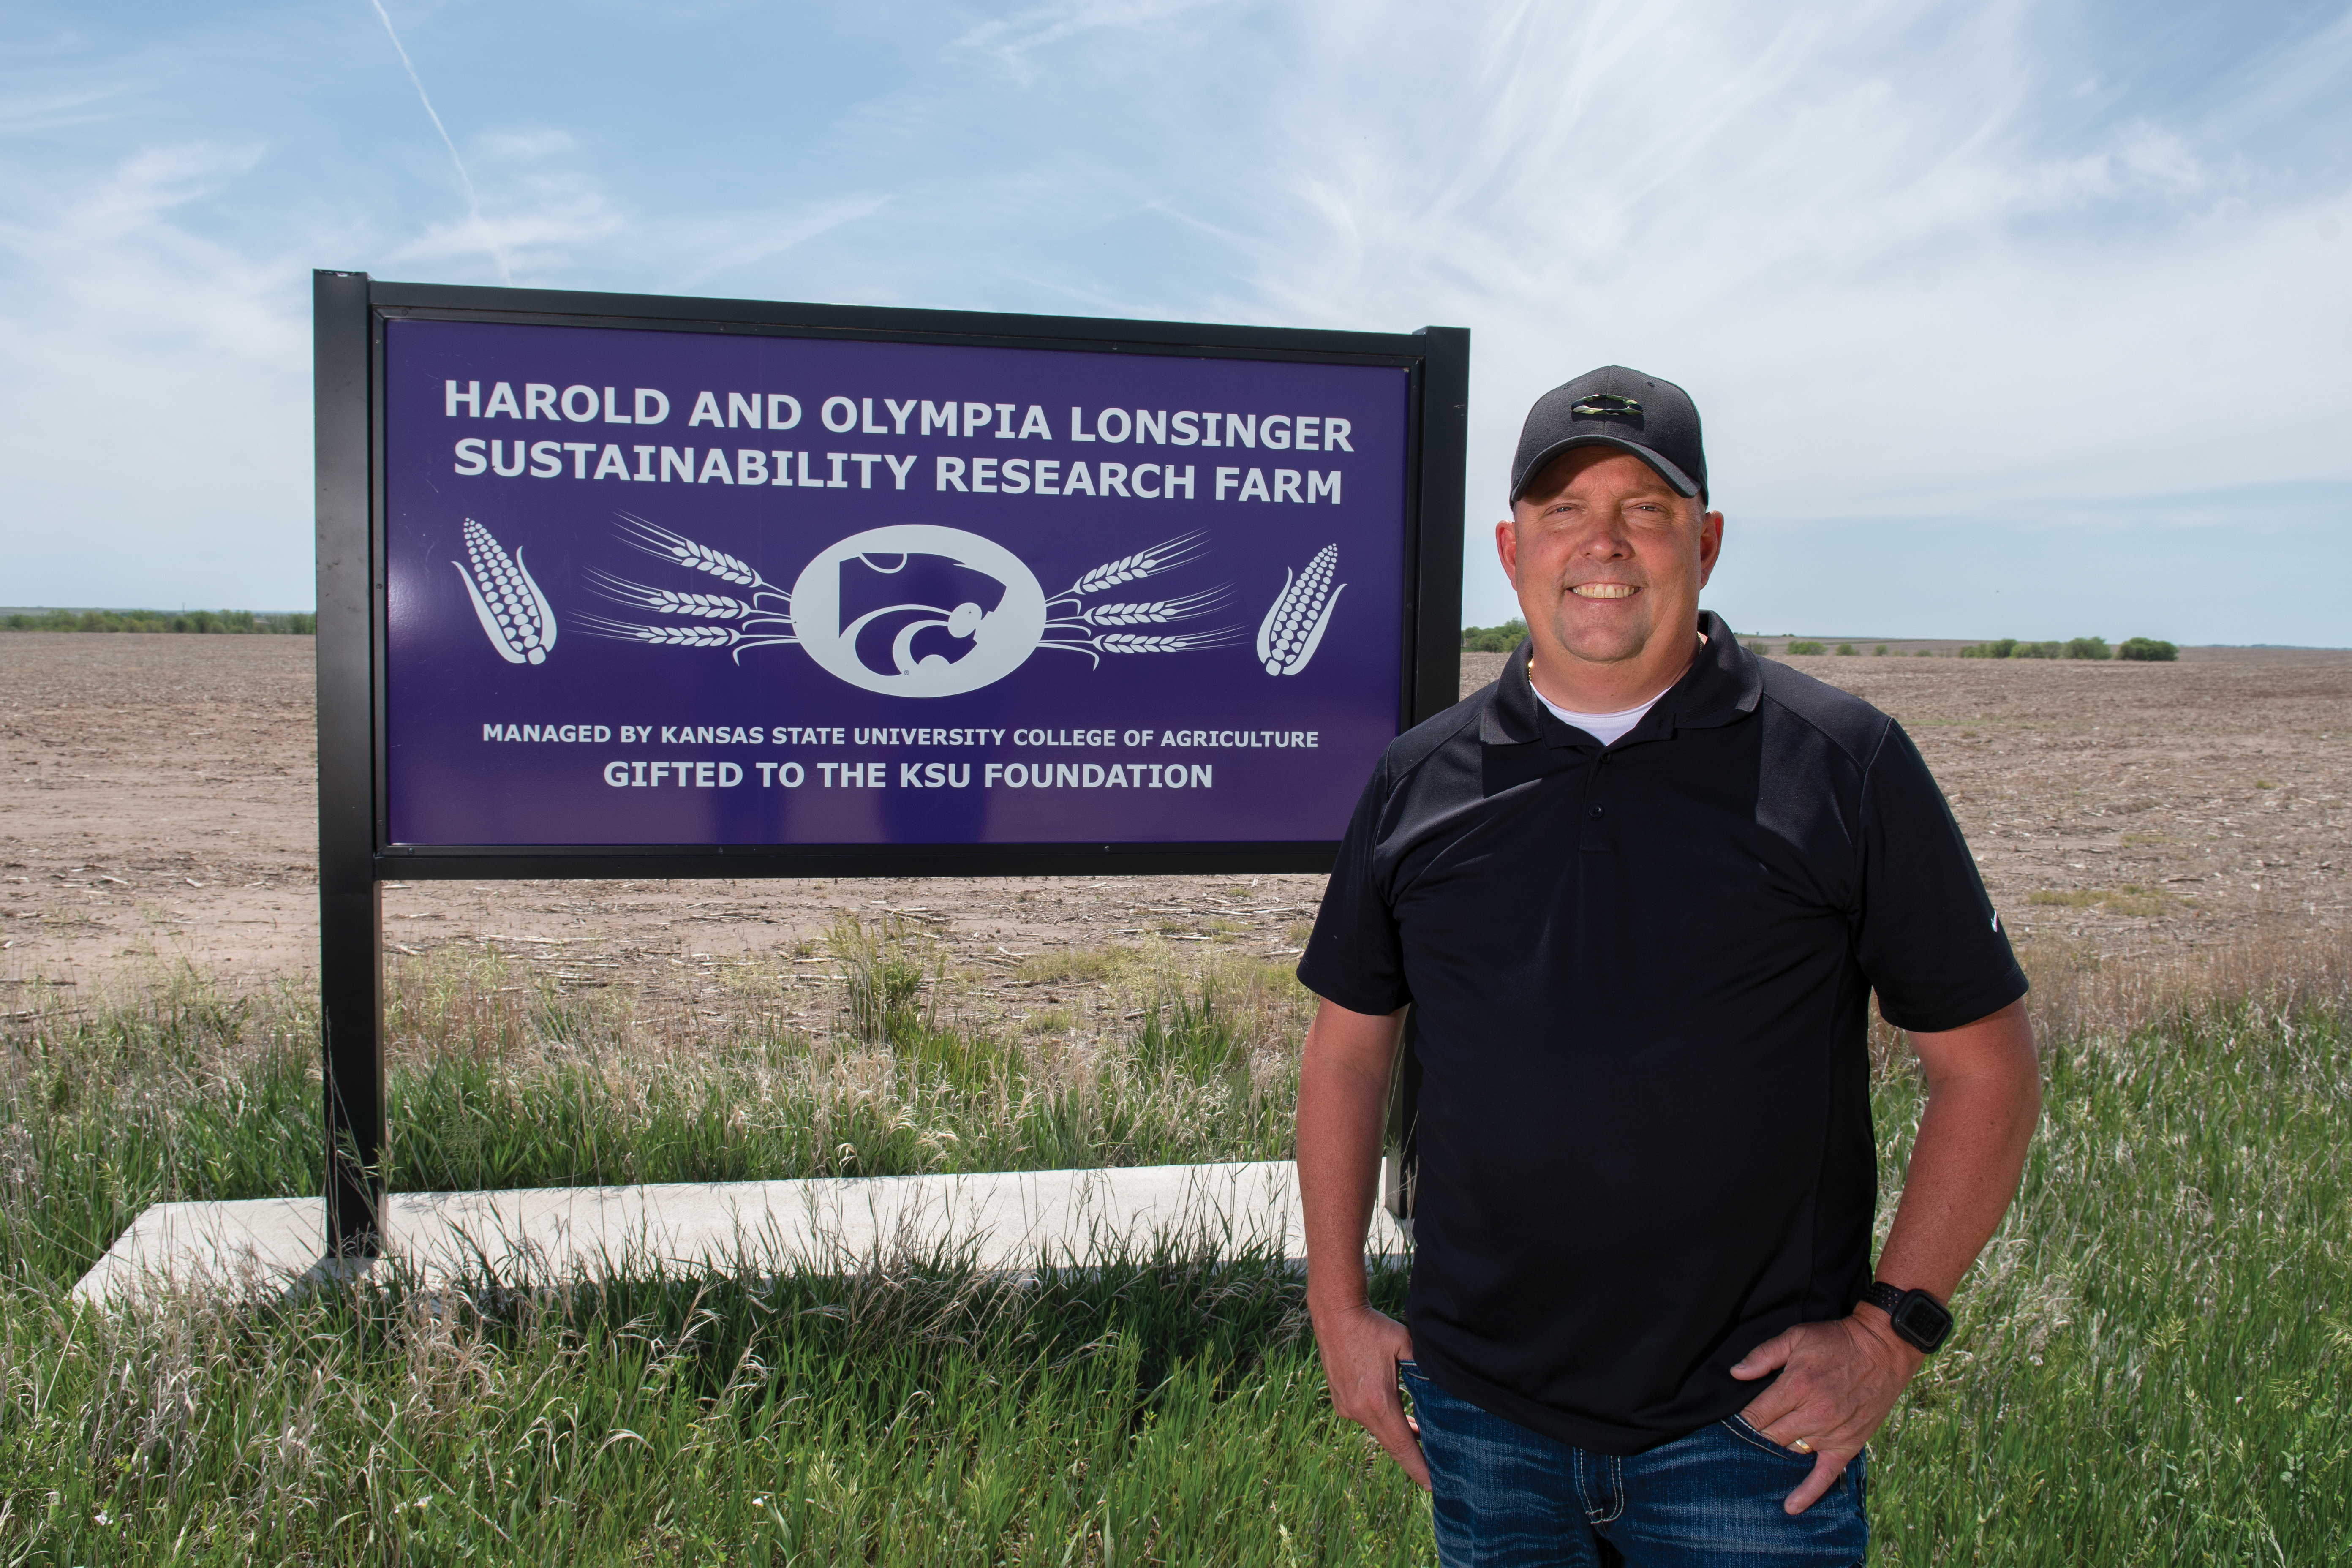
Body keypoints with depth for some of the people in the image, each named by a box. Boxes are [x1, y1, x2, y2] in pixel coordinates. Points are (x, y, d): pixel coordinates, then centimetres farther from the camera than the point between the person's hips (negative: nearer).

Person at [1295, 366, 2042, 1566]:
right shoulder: (1419, 780, 3)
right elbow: (1348, 1050, 9)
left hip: (1751, 1427, -2)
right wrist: (1338, 1307, 6)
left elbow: (1985, 1064, -1)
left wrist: (1892, 1327, -6)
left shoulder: (1843, 764, -5)